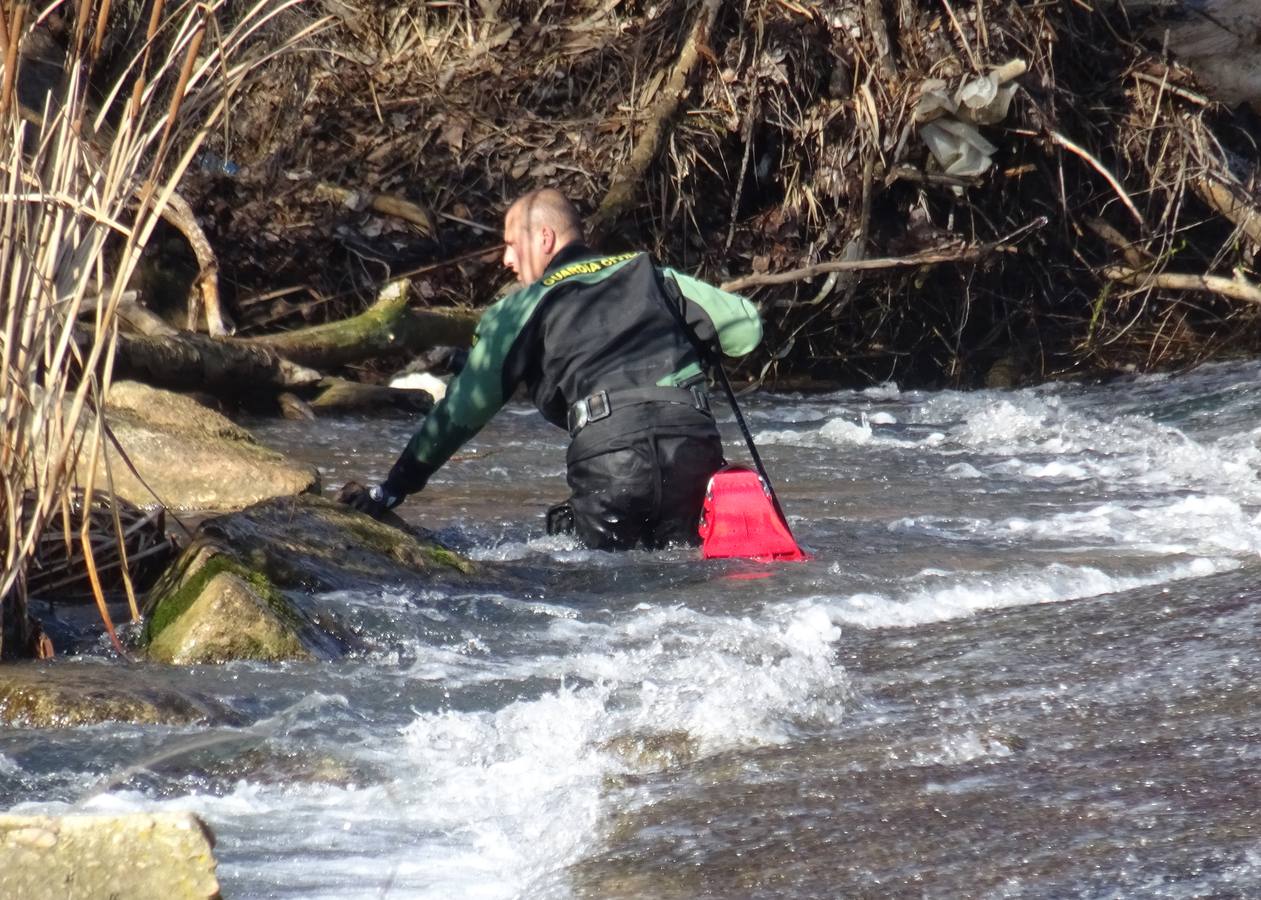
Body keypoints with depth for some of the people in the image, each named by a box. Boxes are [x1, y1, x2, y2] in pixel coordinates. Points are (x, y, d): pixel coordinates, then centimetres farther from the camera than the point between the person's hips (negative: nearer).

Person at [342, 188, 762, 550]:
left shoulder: (524, 308, 13)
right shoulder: (652, 276, 23)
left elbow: (463, 410, 11)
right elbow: (746, 327, 19)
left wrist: (393, 488, 16)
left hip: (607, 452, -3)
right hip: (693, 443, 3)